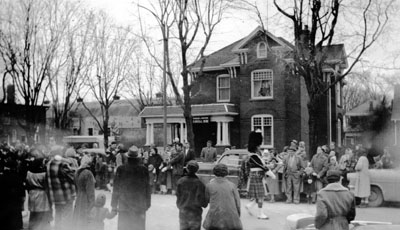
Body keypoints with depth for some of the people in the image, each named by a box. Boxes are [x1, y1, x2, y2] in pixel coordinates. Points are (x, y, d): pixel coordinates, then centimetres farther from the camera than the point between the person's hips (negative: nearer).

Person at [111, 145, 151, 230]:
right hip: (139, 207, 0)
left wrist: (114, 206, 5)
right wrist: (147, 204, 12)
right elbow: (147, 189, 1)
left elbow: (116, 189, -2)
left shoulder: (120, 169, -6)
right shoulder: (144, 170, -5)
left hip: (124, 206, 0)